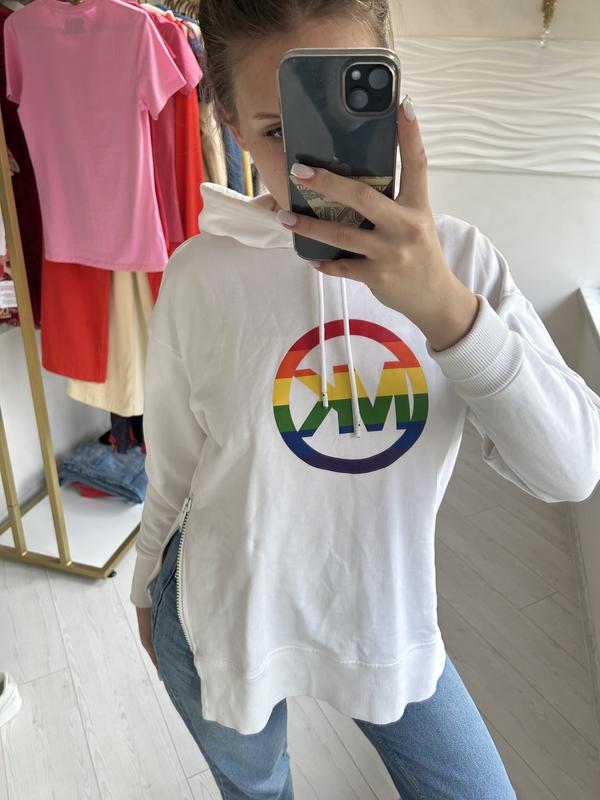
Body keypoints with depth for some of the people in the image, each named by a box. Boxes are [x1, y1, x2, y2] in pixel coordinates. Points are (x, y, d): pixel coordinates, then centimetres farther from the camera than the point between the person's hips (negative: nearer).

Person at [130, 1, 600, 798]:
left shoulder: (458, 258, -14)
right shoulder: (200, 275, -17)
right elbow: (173, 467, -4)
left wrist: (445, 306, -36)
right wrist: (148, 586, 11)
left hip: (389, 616, 1)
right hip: (224, 615, 0)